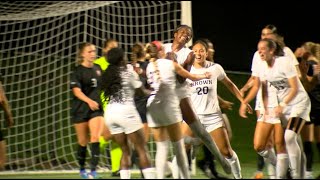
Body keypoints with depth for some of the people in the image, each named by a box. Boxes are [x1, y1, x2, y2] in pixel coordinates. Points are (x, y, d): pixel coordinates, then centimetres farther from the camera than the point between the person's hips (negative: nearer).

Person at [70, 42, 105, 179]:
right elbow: (76, 90, -21)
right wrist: (89, 101, -36)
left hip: (97, 108, 3)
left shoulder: (98, 69, 7)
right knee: (83, 141, 8)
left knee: (95, 138, -13)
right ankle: (82, 169, 25)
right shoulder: (77, 71, -8)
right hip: (80, 110, -3)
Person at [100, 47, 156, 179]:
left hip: (110, 112, 6)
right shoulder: (128, 70, -3)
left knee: (125, 151, 11)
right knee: (142, 150, 0)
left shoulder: (108, 74, 12)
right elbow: (141, 91, 4)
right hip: (126, 111, -5)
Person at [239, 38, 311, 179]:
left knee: (289, 137, -23)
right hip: (282, 104, 7)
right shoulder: (262, 67, -1)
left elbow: (295, 88, -21)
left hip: (298, 102, -7)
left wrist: (282, 106, -26)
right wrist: (266, 109, 1)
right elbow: (264, 90, 8)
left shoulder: (284, 63, -20)